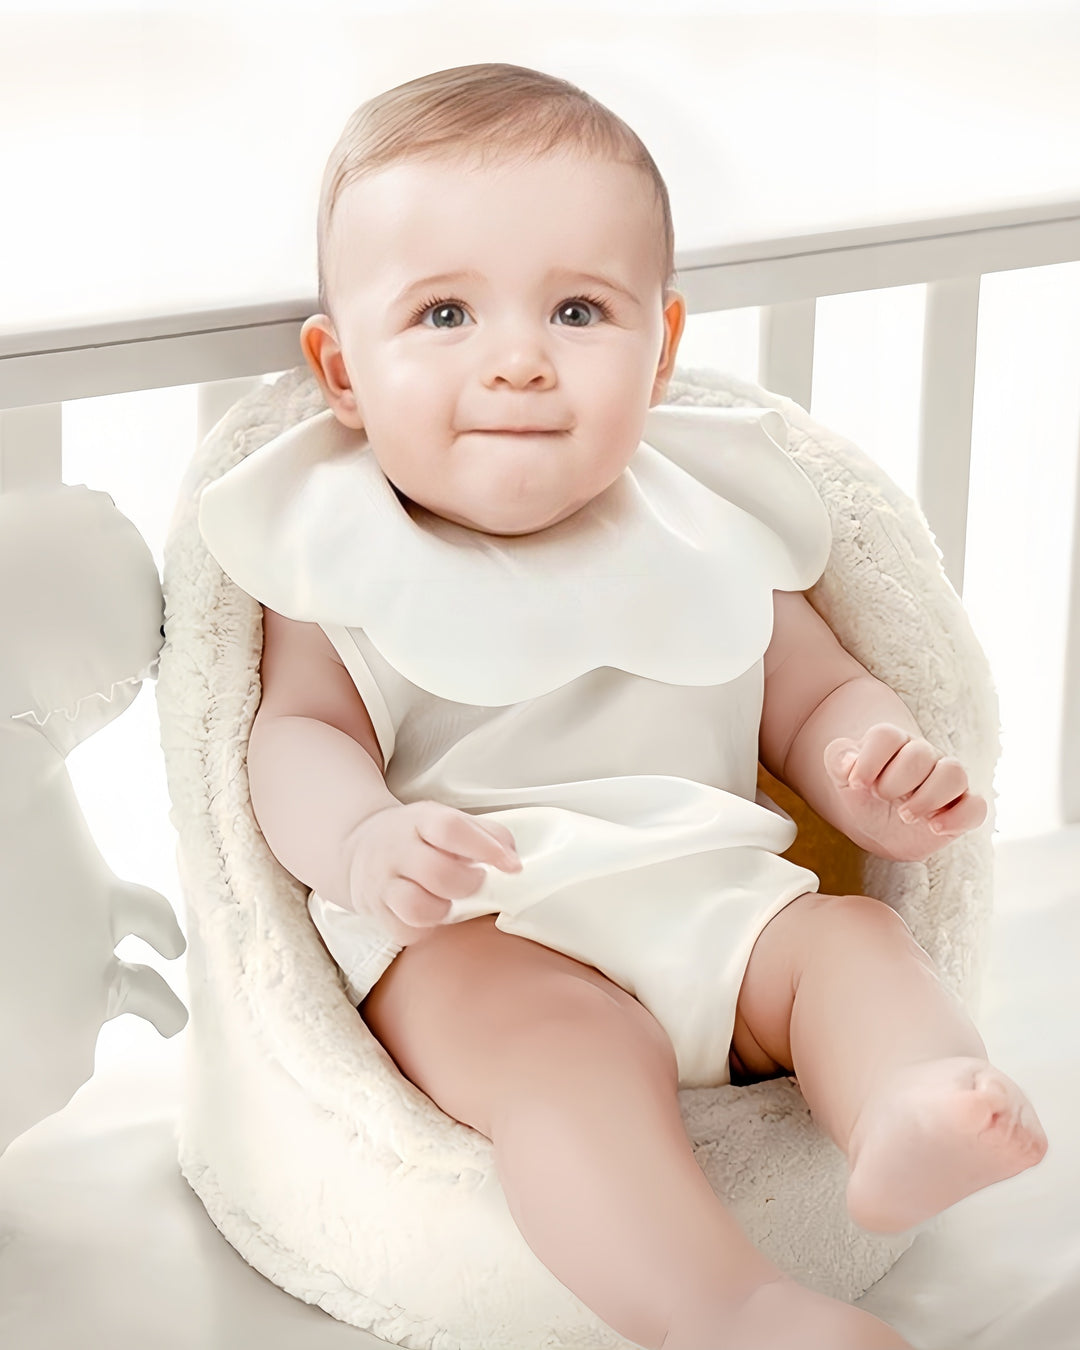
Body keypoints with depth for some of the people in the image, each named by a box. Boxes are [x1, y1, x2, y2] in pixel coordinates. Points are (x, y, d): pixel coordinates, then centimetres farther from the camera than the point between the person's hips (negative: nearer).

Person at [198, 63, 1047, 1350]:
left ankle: (906, 1113, -48)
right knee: (558, 1038, -32)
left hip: (711, 898, 5)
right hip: (465, 931, -4)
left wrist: (882, 772, -8)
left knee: (854, 939, -19)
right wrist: (360, 841, -26)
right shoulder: (341, 547, 4)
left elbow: (819, 699, 17)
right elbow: (299, 728, -2)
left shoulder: (709, 524, 12)